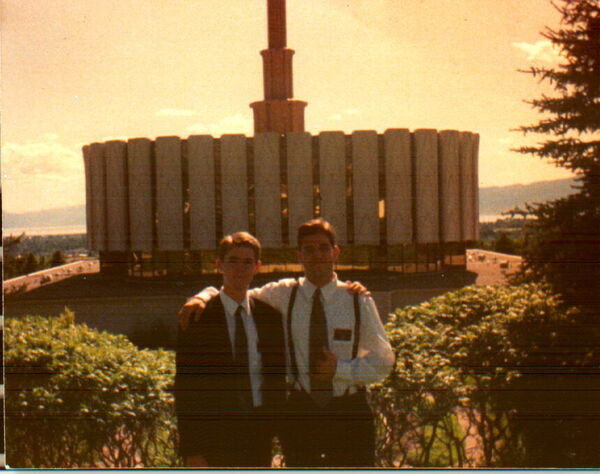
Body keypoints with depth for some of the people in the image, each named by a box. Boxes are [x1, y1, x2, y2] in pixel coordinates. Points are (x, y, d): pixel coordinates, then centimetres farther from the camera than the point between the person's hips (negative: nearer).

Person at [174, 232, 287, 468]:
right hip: (214, 433, -4)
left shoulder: (269, 316, 9)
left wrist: (272, 425, 2)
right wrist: (191, 451, -11)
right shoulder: (198, 318, -3)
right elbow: (185, 387, -5)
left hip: (259, 430, 4)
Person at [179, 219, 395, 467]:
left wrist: (341, 368, -11)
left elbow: (384, 360, 5)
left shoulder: (358, 300, 3)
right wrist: (201, 298, -10)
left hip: (349, 412, 0)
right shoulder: (283, 294, 3)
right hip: (300, 411, 0)